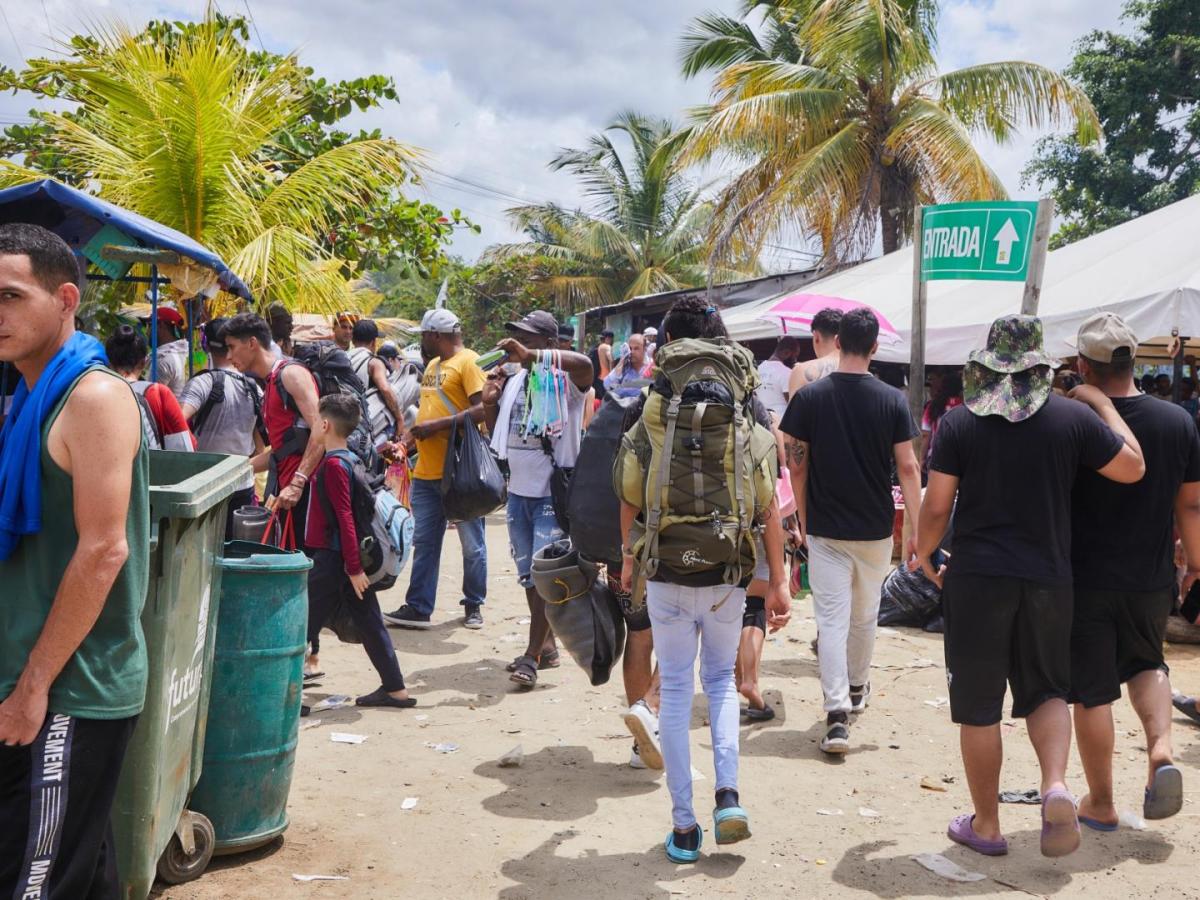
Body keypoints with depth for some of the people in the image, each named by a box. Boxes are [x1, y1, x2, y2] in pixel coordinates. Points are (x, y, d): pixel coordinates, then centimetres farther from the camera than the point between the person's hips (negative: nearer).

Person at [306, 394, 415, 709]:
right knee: (369, 621, 10)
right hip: (349, 559, 9)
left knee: (303, 623, 0)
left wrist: (353, 567, -22)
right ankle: (395, 689, 14)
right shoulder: (350, 459, 11)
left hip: (331, 559, -9)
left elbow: (344, 518, -21)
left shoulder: (333, 464, -16)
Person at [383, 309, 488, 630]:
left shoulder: (468, 361, -9)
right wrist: (417, 430, 8)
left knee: (472, 544, 4)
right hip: (426, 470, 8)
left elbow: (484, 408, -20)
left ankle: (473, 606, 16)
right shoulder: (432, 365, 18)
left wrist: (437, 425, -20)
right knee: (424, 542, 8)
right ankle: (418, 607, 13)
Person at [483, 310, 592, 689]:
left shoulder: (563, 379, -11)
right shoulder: (513, 380, 11)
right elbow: (497, 435, 19)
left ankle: (532, 656, -1)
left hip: (553, 494, -8)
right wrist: (489, 402, 0)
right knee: (528, 575, 14)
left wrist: (529, 355, -38)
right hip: (518, 490, 8)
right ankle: (546, 646, 27)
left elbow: (585, 364, -36)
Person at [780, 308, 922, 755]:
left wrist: (803, 519, 10)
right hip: (875, 530, 2)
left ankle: (837, 711, -14)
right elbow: (908, 467, -7)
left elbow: (797, 466, -2)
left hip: (825, 530, -2)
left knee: (832, 620, -2)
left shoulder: (809, 397, -6)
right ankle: (857, 688, 40)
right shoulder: (892, 400, -5)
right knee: (865, 616, 20)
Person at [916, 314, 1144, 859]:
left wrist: (923, 553, 12)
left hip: (976, 579, -1)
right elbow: (1132, 468, 7)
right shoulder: (1074, 417, -2)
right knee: (1047, 691, 18)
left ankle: (986, 825, 18)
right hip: (1049, 580, 2)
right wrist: (1102, 404, 17)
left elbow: (936, 505, -6)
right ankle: (1055, 786, -7)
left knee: (978, 707, 9)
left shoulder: (959, 423, -5)